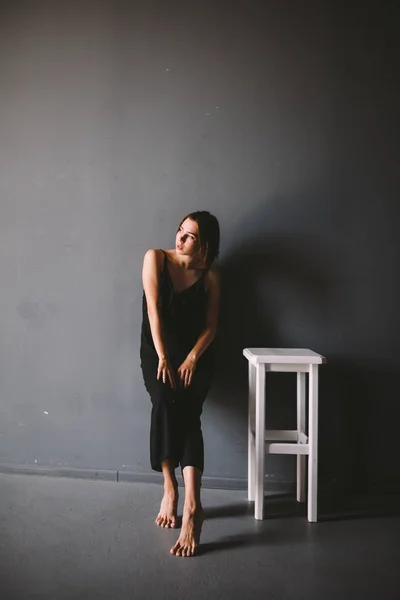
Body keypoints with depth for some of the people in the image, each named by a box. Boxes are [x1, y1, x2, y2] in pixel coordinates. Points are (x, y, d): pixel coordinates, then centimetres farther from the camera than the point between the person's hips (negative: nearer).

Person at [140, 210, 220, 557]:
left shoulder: (210, 275, 2)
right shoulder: (155, 258, -1)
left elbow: (211, 325, 0)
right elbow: (154, 310, -9)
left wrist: (192, 358, -16)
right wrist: (162, 357, -18)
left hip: (195, 355, 0)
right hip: (158, 352, 0)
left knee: (187, 410, -26)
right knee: (164, 401, -30)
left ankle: (191, 505, -32)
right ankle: (170, 488, -19)